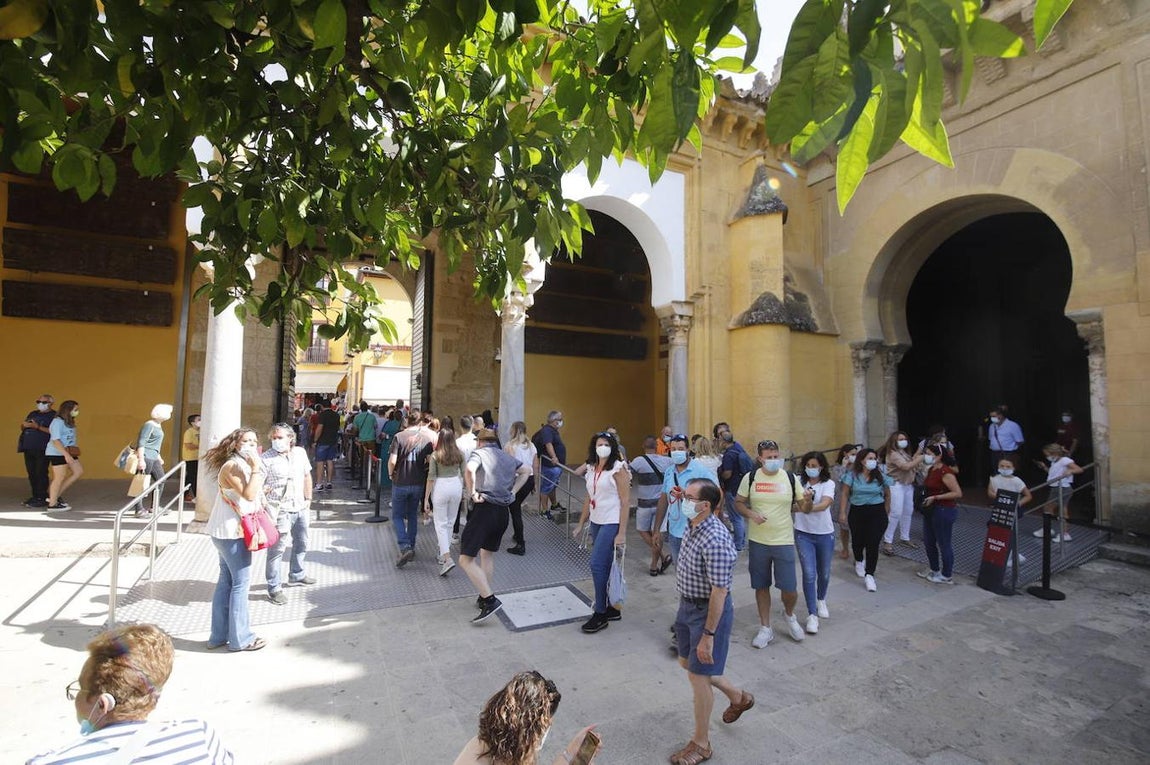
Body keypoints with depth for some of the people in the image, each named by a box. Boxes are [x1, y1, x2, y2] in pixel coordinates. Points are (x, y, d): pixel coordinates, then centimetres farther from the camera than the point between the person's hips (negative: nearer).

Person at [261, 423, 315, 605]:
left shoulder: (300, 453, 3)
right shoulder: (266, 458, -13)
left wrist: (308, 499, 13)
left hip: (300, 507, 7)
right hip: (280, 510, -6)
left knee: (301, 544, 21)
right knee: (277, 549, 0)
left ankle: (296, 575, 42)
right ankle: (274, 588, 13)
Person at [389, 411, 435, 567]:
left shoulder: (399, 437, -11)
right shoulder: (426, 438, -3)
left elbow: (392, 461, -17)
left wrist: (391, 473, 2)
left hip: (400, 482, -3)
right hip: (418, 483, 3)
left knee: (398, 516, 8)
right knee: (413, 515, 17)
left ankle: (404, 547, -8)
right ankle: (411, 548, 23)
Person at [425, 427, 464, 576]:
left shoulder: (435, 455, -7)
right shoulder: (458, 455, 1)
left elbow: (431, 478, -8)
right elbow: (464, 474, 6)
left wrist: (426, 498, -3)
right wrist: (463, 491, 21)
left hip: (440, 487, -4)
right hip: (456, 486, 4)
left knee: (440, 524, 2)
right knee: (450, 523, 17)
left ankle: (447, 559, -11)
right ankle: (443, 555, 28)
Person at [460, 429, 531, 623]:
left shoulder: (479, 453, -2)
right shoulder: (508, 457, 16)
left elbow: (469, 469, -23)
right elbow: (526, 471, 26)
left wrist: (473, 493, -12)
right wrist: (512, 491, 18)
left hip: (484, 509, -7)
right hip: (503, 511, 7)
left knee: (466, 559, -2)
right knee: (488, 554, 23)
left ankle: (490, 600, -9)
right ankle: (484, 597, 30)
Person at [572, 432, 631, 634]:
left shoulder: (618, 468, -11)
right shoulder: (592, 468, 9)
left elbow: (626, 501, -13)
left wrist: (622, 532, -17)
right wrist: (580, 524, 14)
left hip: (611, 523, -7)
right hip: (596, 522, 7)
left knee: (598, 565, -8)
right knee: (605, 566, 13)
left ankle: (601, 614, 7)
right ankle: (612, 609, 28)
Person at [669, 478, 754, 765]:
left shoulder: (715, 541, -31)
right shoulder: (692, 525, -4)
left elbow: (719, 592, -27)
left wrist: (708, 635, -22)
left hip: (709, 611, -9)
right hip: (687, 605, 9)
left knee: (699, 676, 6)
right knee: (687, 662, 23)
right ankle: (739, 697, 47)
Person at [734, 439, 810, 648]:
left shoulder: (790, 478, -3)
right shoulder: (750, 478, -4)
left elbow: (803, 508, 3)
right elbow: (738, 503, 3)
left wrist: (808, 502, -19)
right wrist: (751, 514, -16)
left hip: (784, 542, 0)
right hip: (757, 542, 0)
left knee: (790, 589, 3)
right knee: (761, 586, 11)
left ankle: (789, 614, 37)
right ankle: (765, 628, 30)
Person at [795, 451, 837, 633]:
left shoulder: (828, 483, -8)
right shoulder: (800, 482, -3)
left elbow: (825, 504, -25)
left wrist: (807, 508, -41)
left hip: (824, 534, 1)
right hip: (803, 533, 0)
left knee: (824, 573, 17)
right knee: (809, 574, -7)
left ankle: (821, 601, 45)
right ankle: (812, 615, 3)